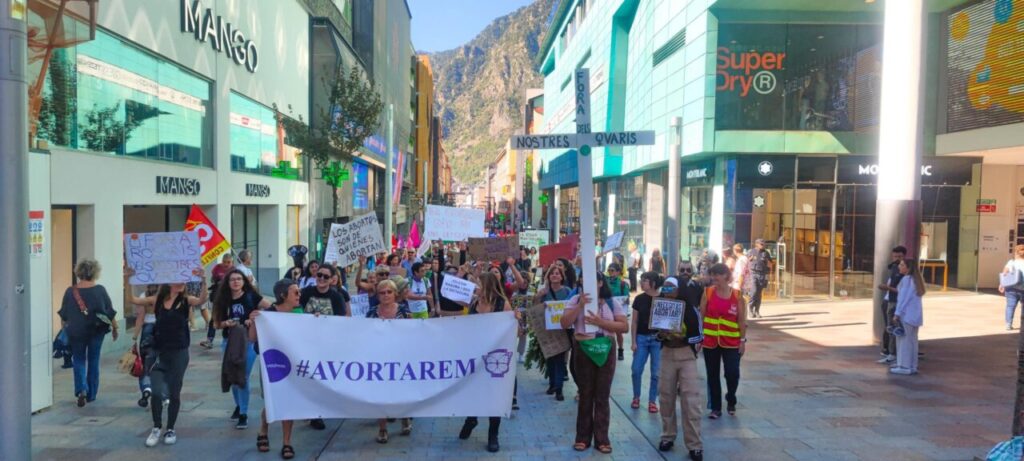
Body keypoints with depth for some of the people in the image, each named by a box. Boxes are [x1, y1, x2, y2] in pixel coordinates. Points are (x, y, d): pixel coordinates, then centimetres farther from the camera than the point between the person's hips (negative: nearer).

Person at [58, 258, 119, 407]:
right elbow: (110, 312, -3)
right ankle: (91, 394, 18)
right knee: (93, 360, 12)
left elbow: (63, 316, 3)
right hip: (96, 330, 0)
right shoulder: (100, 290, -8)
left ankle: (81, 390, -8)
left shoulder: (70, 291, -6)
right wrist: (115, 328, 10)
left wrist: (65, 330, 19)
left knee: (79, 360, 12)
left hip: (76, 331, 0)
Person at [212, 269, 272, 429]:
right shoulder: (223, 300, 2)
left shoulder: (251, 296, -6)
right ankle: (238, 405, 37)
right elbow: (217, 324, 6)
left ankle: (243, 413, 4)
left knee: (243, 377, -6)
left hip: (248, 341, -4)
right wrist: (226, 323, -15)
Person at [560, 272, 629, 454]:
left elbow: (624, 327, -5)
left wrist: (601, 322, -16)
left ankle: (602, 439, 13)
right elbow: (564, 323, -11)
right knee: (585, 395, 7)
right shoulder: (576, 300, 0)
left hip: (606, 351, 1)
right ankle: (583, 437, 17)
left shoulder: (612, 302, 1)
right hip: (583, 351, 0)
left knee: (602, 396, 5)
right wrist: (580, 305, -20)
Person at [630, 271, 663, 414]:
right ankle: (636, 397, 21)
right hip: (641, 337, 2)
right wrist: (633, 341, -1)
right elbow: (634, 322, 4)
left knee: (656, 372, 2)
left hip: (658, 339, -1)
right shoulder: (639, 299, 0)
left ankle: (652, 401, 16)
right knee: (636, 370, 0)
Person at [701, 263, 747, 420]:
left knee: (732, 374, -7)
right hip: (710, 341, 1)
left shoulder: (737, 295, -3)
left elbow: (742, 319, 1)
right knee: (713, 376, 8)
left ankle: (731, 400, 23)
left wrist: (743, 340, -2)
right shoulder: (708, 292, -1)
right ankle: (716, 408, 21)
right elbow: (701, 316, 2)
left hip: (731, 342, -1)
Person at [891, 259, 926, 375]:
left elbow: (903, 298, -16)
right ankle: (912, 367, 16)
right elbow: (914, 297, 17)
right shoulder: (916, 280, 14)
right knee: (912, 341, 12)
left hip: (907, 315, -9)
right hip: (916, 316, 9)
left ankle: (905, 367, 0)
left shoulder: (906, 280, -13)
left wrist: (897, 314, -13)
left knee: (904, 340, -3)